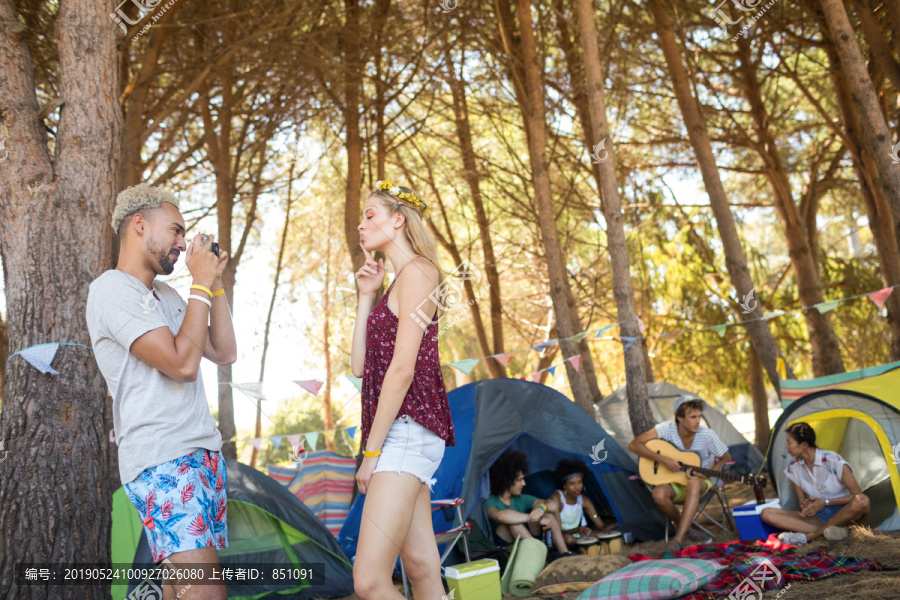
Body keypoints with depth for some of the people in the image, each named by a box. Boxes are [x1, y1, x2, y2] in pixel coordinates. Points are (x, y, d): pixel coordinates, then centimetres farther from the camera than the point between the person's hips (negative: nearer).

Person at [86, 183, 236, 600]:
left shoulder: (167, 296, 19)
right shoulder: (112, 290, -9)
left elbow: (225, 353, 18)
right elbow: (182, 363, -18)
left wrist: (216, 284, 11)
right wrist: (201, 285, -11)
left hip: (204, 449, 9)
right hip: (162, 459, -9)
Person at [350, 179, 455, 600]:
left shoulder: (417, 271, -7)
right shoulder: (396, 284, 22)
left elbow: (402, 368, -16)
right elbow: (360, 367, 16)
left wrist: (372, 450, -16)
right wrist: (366, 296, 14)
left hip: (406, 428, -10)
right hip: (403, 435, 10)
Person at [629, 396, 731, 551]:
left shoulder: (707, 435, -14)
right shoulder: (668, 429, -15)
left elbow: (725, 459, -1)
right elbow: (634, 445, -17)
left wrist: (705, 475, -18)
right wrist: (662, 459, -26)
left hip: (701, 481, -1)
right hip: (674, 483, 1)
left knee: (693, 484, -39)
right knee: (659, 494, -33)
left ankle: (677, 540, -38)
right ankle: (686, 528, -5)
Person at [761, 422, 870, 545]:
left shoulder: (833, 460, -15)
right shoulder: (794, 467, 0)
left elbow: (857, 495, -13)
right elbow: (802, 501, 6)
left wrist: (826, 502, -20)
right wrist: (805, 506, -19)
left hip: (843, 514, -4)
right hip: (818, 516, 4)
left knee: (862, 501, -39)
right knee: (767, 514, -16)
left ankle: (808, 536, -32)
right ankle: (827, 530, -29)